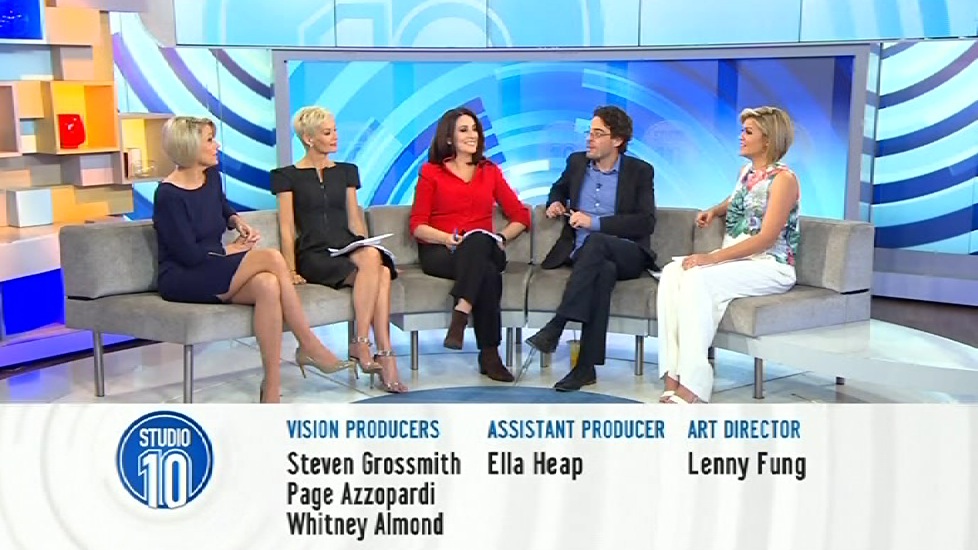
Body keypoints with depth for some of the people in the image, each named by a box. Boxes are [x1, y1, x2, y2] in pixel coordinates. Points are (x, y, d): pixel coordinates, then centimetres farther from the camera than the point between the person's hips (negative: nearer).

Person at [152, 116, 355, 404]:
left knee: (268, 285, -30)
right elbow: (190, 254, -17)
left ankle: (271, 388, -27)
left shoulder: (212, 175, 8)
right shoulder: (168, 196, -14)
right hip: (182, 280, -7)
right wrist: (233, 249, -5)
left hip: (216, 272, 7)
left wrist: (237, 221, 6)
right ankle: (309, 346, -18)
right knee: (270, 257, -27)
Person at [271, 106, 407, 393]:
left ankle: (361, 345, -33)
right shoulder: (288, 176, 8)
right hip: (314, 255, -4)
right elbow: (287, 228, 1)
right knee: (375, 271, -34)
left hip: (347, 248, 4)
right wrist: (291, 270, -9)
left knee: (382, 271, -34)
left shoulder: (346, 172, 21)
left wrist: (365, 250, 4)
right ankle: (385, 355, -32)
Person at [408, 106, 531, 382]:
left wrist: (500, 238, -5)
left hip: (482, 248, 2)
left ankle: (460, 315, -45)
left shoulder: (490, 172, 21)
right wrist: (446, 237, -15)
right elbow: (417, 225, 5)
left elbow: (521, 216, 15)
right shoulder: (431, 172, 14)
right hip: (439, 252, -2)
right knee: (487, 273, -36)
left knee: (478, 239, -37)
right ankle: (489, 355, -36)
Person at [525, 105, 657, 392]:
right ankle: (587, 367, -41)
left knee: (595, 241, -38)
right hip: (579, 252, 2)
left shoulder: (640, 171, 3)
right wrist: (555, 202, 11)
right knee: (605, 271, -37)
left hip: (627, 255, -2)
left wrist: (595, 222, -15)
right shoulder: (577, 162, 14)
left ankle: (555, 326, -43)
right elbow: (560, 187, 37)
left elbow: (646, 222, -8)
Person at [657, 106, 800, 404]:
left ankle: (691, 388, -34)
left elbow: (767, 238, -18)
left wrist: (712, 258, -25)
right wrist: (715, 210, 17)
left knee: (698, 279, -33)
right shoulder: (746, 172, 17)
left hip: (770, 267, -7)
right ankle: (673, 376, -30)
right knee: (672, 272, -22)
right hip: (734, 262, 7)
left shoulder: (783, 178, -8)